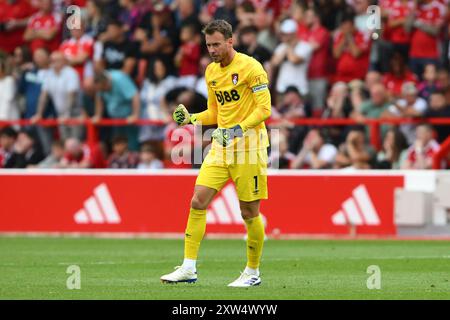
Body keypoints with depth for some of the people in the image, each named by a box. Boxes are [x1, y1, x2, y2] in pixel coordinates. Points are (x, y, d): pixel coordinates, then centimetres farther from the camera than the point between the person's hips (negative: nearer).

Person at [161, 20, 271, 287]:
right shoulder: (211, 71, 13)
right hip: (221, 145, 6)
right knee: (198, 200, -6)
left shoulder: (250, 67, -10)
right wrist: (190, 119, 4)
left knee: (249, 212, 0)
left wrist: (239, 129, -26)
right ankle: (189, 268, -3)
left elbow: (264, 109, -15)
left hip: (248, 145, -6)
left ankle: (253, 272, 14)